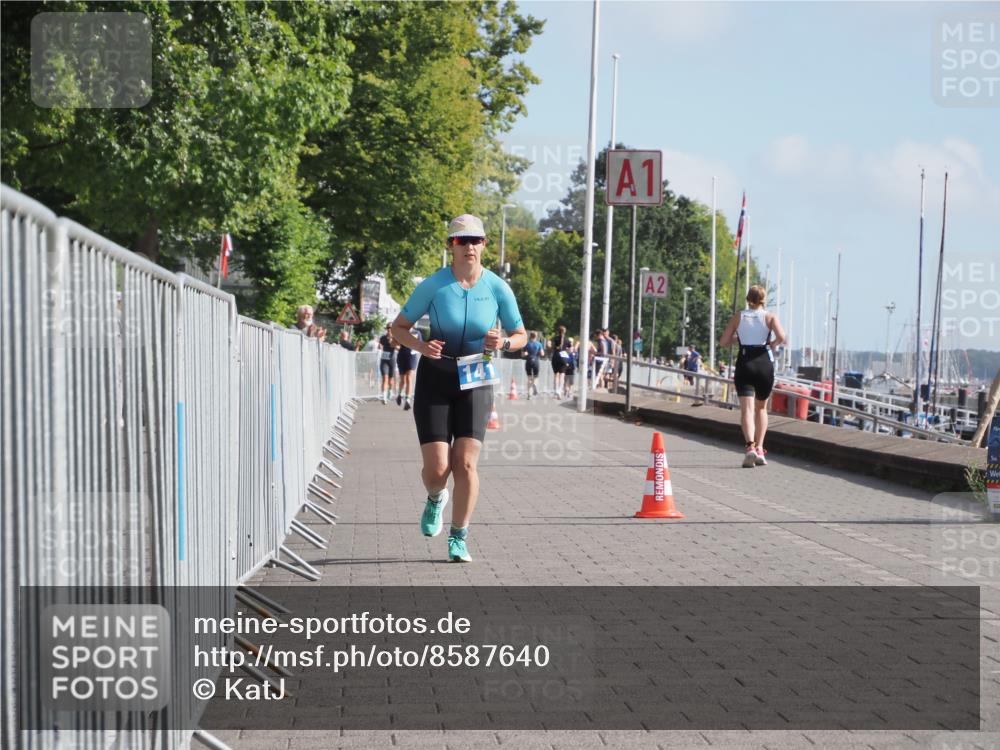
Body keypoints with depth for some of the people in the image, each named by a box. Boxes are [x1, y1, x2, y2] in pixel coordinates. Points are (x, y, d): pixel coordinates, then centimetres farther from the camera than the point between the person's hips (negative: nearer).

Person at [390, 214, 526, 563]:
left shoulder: (498, 288, -5)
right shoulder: (433, 285, -9)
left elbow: (520, 336, 6)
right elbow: (399, 327, -1)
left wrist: (502, 342, -17)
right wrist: (420, 345, -21)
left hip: (475, 381, 1)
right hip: (435, 379, -1)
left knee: (465, 464, -9)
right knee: (437, 467, -6)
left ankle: (459, 539, 5)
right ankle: (435, 499, 31)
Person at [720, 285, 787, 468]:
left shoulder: (738, 317, 5)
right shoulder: (770, 317, 2)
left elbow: (723, 341, 2)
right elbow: (781, 337, -14)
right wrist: (773, 344, 6)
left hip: (744, 363, 0)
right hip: (764, 362, 0)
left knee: (746, 409, -7)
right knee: (761, 408, 18)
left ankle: (750, 446, -28)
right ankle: (759, 449, 13)